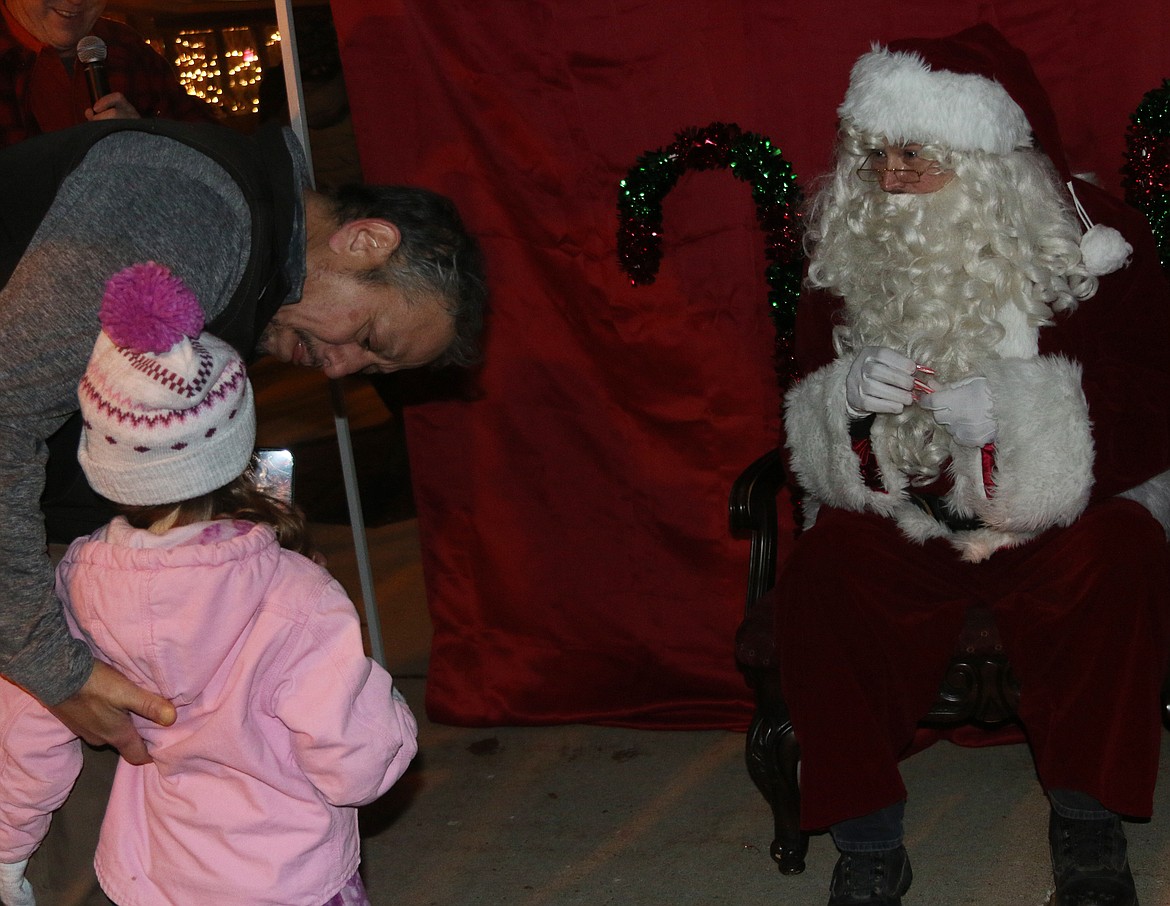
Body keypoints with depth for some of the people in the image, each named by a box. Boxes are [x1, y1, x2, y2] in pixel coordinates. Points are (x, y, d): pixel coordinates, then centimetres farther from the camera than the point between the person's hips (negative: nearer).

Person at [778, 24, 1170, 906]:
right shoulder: (848, 254, 4)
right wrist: (846, 397, -15)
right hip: (902, 522, 2)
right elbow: (804, 428, 10)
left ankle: (1088, 824, -16)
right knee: (821, 576, -29)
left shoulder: (1094, 246, -4)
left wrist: (1015, 408, -25)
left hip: (1058, 517, -2)